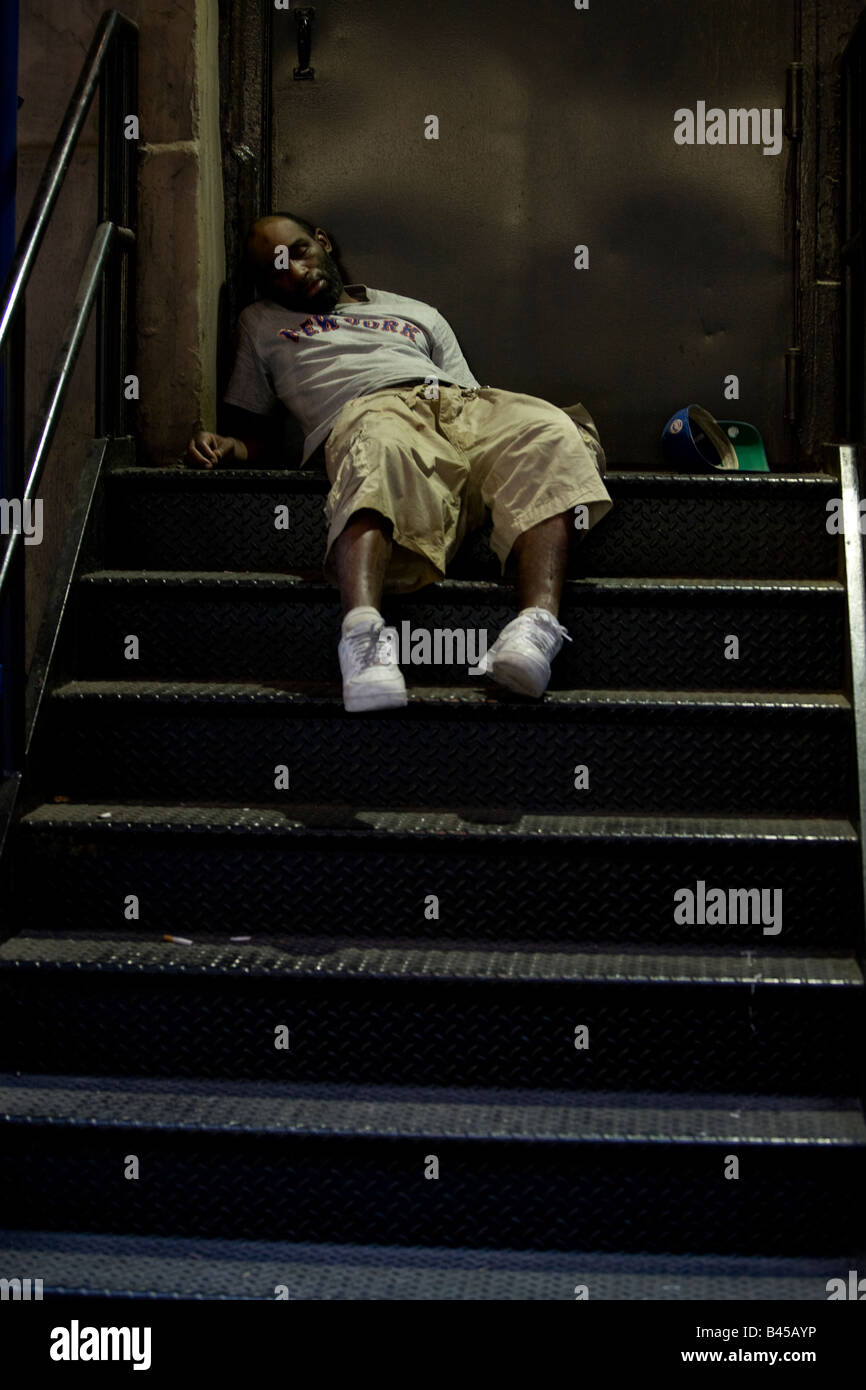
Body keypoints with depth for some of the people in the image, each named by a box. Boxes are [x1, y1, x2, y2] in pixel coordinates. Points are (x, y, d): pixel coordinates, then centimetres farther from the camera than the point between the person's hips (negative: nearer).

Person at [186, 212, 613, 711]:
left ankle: (538, 625, -53)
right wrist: (223, 446, 6)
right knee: (383, 448, -44)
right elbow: (253, 434, 32)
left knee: (548, 428, -34)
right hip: (369, 410, -3)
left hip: (458, 402, 3)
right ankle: (363, 633, -66)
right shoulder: (262, 323, 38)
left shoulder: (417, 314, 39)